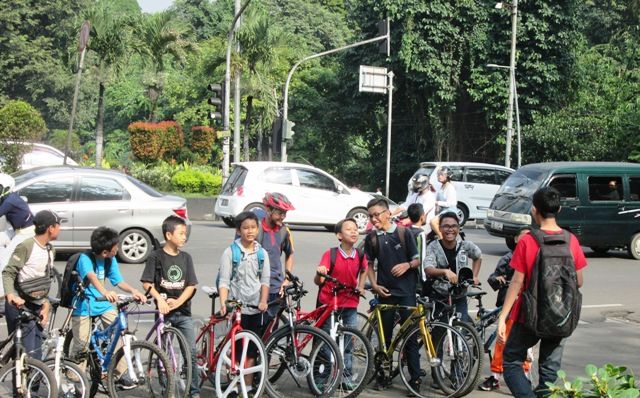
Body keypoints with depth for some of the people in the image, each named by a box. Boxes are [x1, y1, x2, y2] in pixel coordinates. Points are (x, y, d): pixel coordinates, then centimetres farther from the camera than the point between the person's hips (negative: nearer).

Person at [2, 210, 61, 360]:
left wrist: (46, 305, 5)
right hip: (20, 305, -8)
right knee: (28, 354, -12)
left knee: (37, 352, 8)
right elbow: (8, 273, -15)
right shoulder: (26, 246, -13)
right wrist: (11, 295, -31)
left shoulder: (50, 251, 11)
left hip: (37, 306, 8)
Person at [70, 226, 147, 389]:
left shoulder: (111, 260, -1)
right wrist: (105, 292, -57)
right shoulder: (85, 259, -21)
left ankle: (120, 374, -6)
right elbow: (91, 276, -39)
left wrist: (133, 291, -22)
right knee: (81, 345, -6)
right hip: (83, 305, -5)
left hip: (103, 304, 5)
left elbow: (119, 281, -2)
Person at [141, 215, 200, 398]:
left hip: (183, 312, 2)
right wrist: (159, 299, -21)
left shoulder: (186, 258, 6)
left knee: (191, 352, -3)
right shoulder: (156, 257, -4)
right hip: (164, 313, -2)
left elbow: (191, 285, 4)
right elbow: (147, 283, -6)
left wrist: (178, 302, -11)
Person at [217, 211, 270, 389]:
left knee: (252, 351, 6)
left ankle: (248, 386, 14)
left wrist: (263, 301, -10)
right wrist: (223, 303, -19)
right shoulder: (230, 252, -2)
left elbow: (265, 280, 6)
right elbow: (224, 280, -6)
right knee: (235, 349, -1)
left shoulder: (262, 253, 8)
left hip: (255, 307, 3)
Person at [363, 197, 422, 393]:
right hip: (385, 292, 2)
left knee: (410, 335, -4)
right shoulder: (371, 238, 4)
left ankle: (415, 377, -1)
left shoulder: (404, 233, -3)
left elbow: (417, 260, 1)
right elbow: (369, 264, 12)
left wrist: (408, 265, -19)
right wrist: (374, 285, -2)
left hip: (406, 291, -2)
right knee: (385, 336, 8)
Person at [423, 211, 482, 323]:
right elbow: (428, 269, -27)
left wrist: (474, 276, 9)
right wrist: (445, 271, -44)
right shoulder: (433, 247, -10)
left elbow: (478, 257, 20)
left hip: (459, 298, 2)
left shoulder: (465, 246, -4)